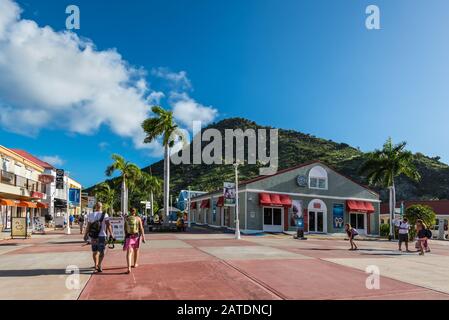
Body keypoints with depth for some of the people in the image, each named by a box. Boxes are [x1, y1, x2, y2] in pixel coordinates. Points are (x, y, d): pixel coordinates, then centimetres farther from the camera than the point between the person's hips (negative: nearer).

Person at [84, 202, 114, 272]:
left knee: (94, 251, 16)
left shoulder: (90, 215, -2)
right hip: (102, 236, -3)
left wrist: (86, 235, 9)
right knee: (101, 252, 6)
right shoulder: (104, 215, -10)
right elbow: (108, 225, -15)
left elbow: (88, 226, -2)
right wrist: (111, 234, -9)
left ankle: (96, 265, 24)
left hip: (93, 236, 3)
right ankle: (99, 265, -7)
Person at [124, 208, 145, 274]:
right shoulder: (138, 218, -2)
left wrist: (126, 236, 23)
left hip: (129, 236, -1)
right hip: (136, 236, 1)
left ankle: (129, 268, -20)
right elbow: (141, 228, -5)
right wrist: (143, 237, -2)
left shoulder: (127, 218, 1)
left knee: (129, 252, -4)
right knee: (136, 250, 22)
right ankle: (135, 264, 39)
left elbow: (125, 228, 7)